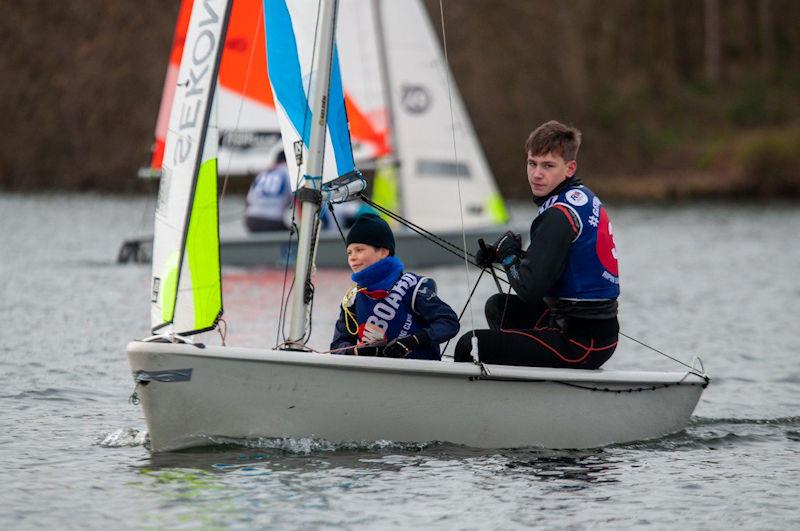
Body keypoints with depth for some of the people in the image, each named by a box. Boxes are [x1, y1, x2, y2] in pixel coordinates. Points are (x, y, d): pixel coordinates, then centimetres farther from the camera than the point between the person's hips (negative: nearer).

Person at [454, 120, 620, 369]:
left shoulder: (559, 215, -20)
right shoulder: (584, 197, 11)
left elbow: (530, 289, -24)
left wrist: (508, 255, -5)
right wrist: (500, 253, 7)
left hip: (582, 342, -11)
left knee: (469, 346, -15)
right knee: (497, 306, 32)